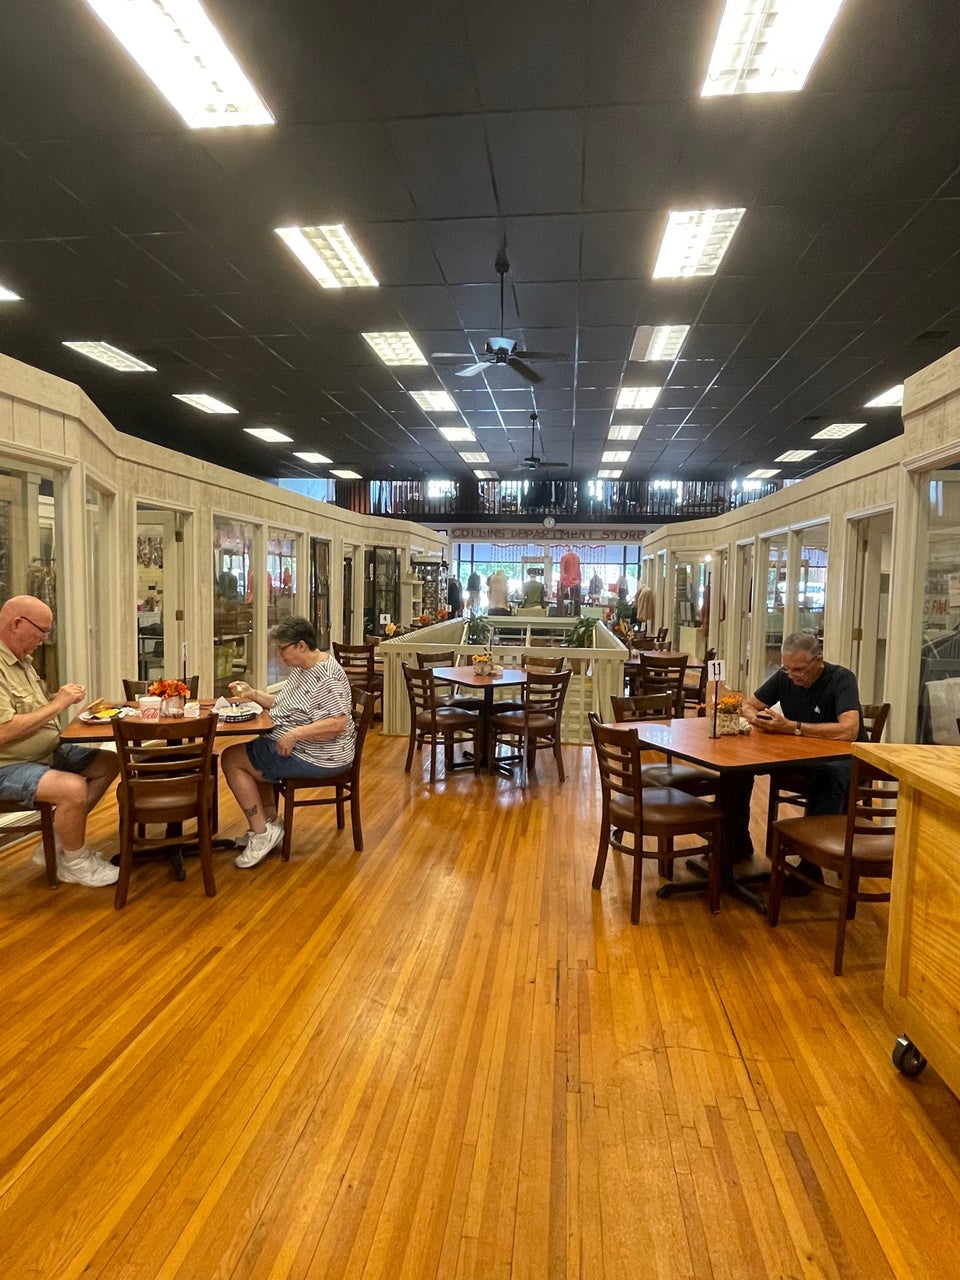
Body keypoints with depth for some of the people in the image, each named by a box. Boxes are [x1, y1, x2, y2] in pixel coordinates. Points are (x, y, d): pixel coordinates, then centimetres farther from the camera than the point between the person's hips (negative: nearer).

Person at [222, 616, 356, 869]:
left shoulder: (326, 677, -23)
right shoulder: (300, 668, 8)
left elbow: (338, 723, -31)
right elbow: (283, 704, 15)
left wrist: (296, 733, -32)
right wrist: (253, 694, 3)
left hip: (317, 758, -11)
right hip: (295, 747, 11)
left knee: (231, 759, -6)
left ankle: (262, 833, -3)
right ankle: (270, 823, 22)